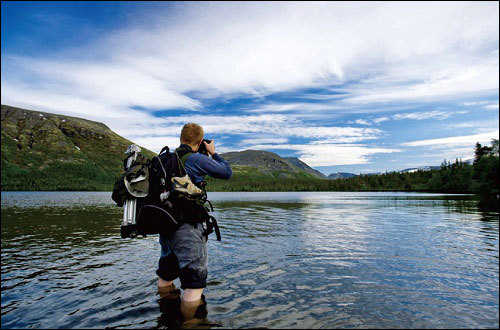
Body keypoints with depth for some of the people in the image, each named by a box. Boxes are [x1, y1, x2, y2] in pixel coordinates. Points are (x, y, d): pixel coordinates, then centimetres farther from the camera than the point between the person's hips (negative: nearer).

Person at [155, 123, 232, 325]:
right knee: (195, 279, -1)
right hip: (186, 227, -8)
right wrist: (213, 153, 13)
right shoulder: (197, 159, -11)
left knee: (166, 273, 25)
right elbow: (227, 173, -1)